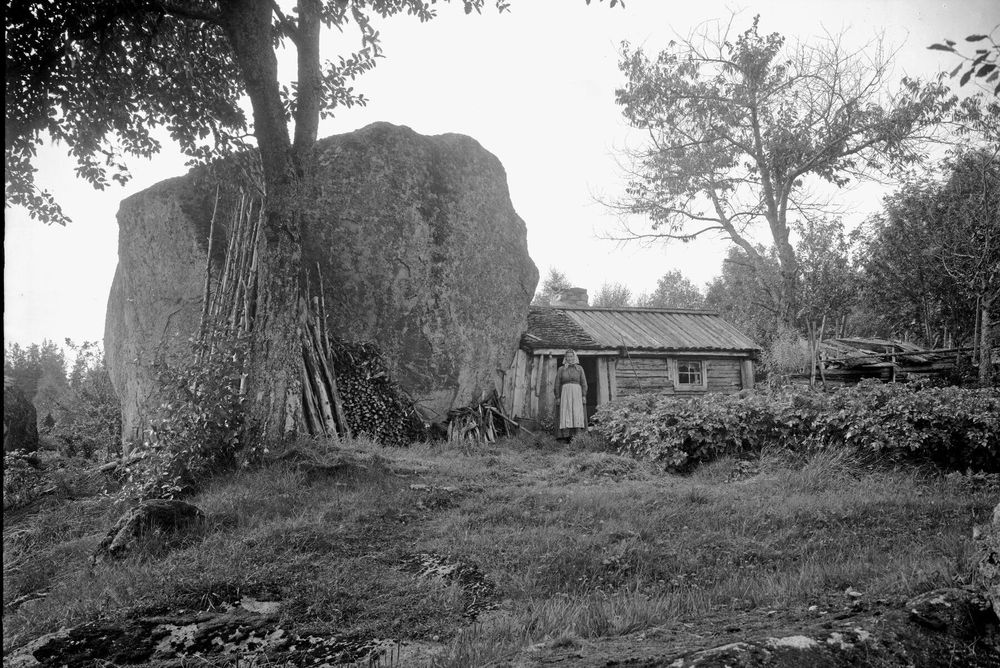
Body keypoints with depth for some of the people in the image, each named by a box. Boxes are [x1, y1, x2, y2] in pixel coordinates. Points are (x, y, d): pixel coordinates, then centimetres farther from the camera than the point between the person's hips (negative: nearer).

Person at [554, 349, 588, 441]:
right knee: (565, 414, -13)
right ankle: (566, 435, -19)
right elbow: (557, 384, 9)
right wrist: (557, 397, 0)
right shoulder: (561, 369, 12)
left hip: (577, 393, 0)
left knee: (577, 414, -13)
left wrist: (584, 396, -4)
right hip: (565, 393, 0)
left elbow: (584, 383, 7)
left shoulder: (579, 368, 13)